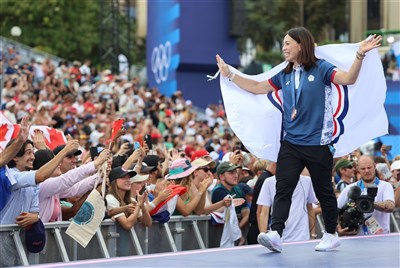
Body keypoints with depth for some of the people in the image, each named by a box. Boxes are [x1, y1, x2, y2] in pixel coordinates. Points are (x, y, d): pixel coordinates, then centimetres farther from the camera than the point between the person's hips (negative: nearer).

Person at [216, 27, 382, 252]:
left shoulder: (321, 69, -5)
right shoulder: (284, 75, 12)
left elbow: (348, 79, -18)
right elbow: (257, 87, 21)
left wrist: (360, 55, -32)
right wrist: (229, 74, 18)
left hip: (318, 143, -4)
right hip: (291, 143, 5)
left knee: (323, 191, 8)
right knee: (283, 188, -9)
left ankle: (331, 235, 23)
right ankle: (275, 233, -18)